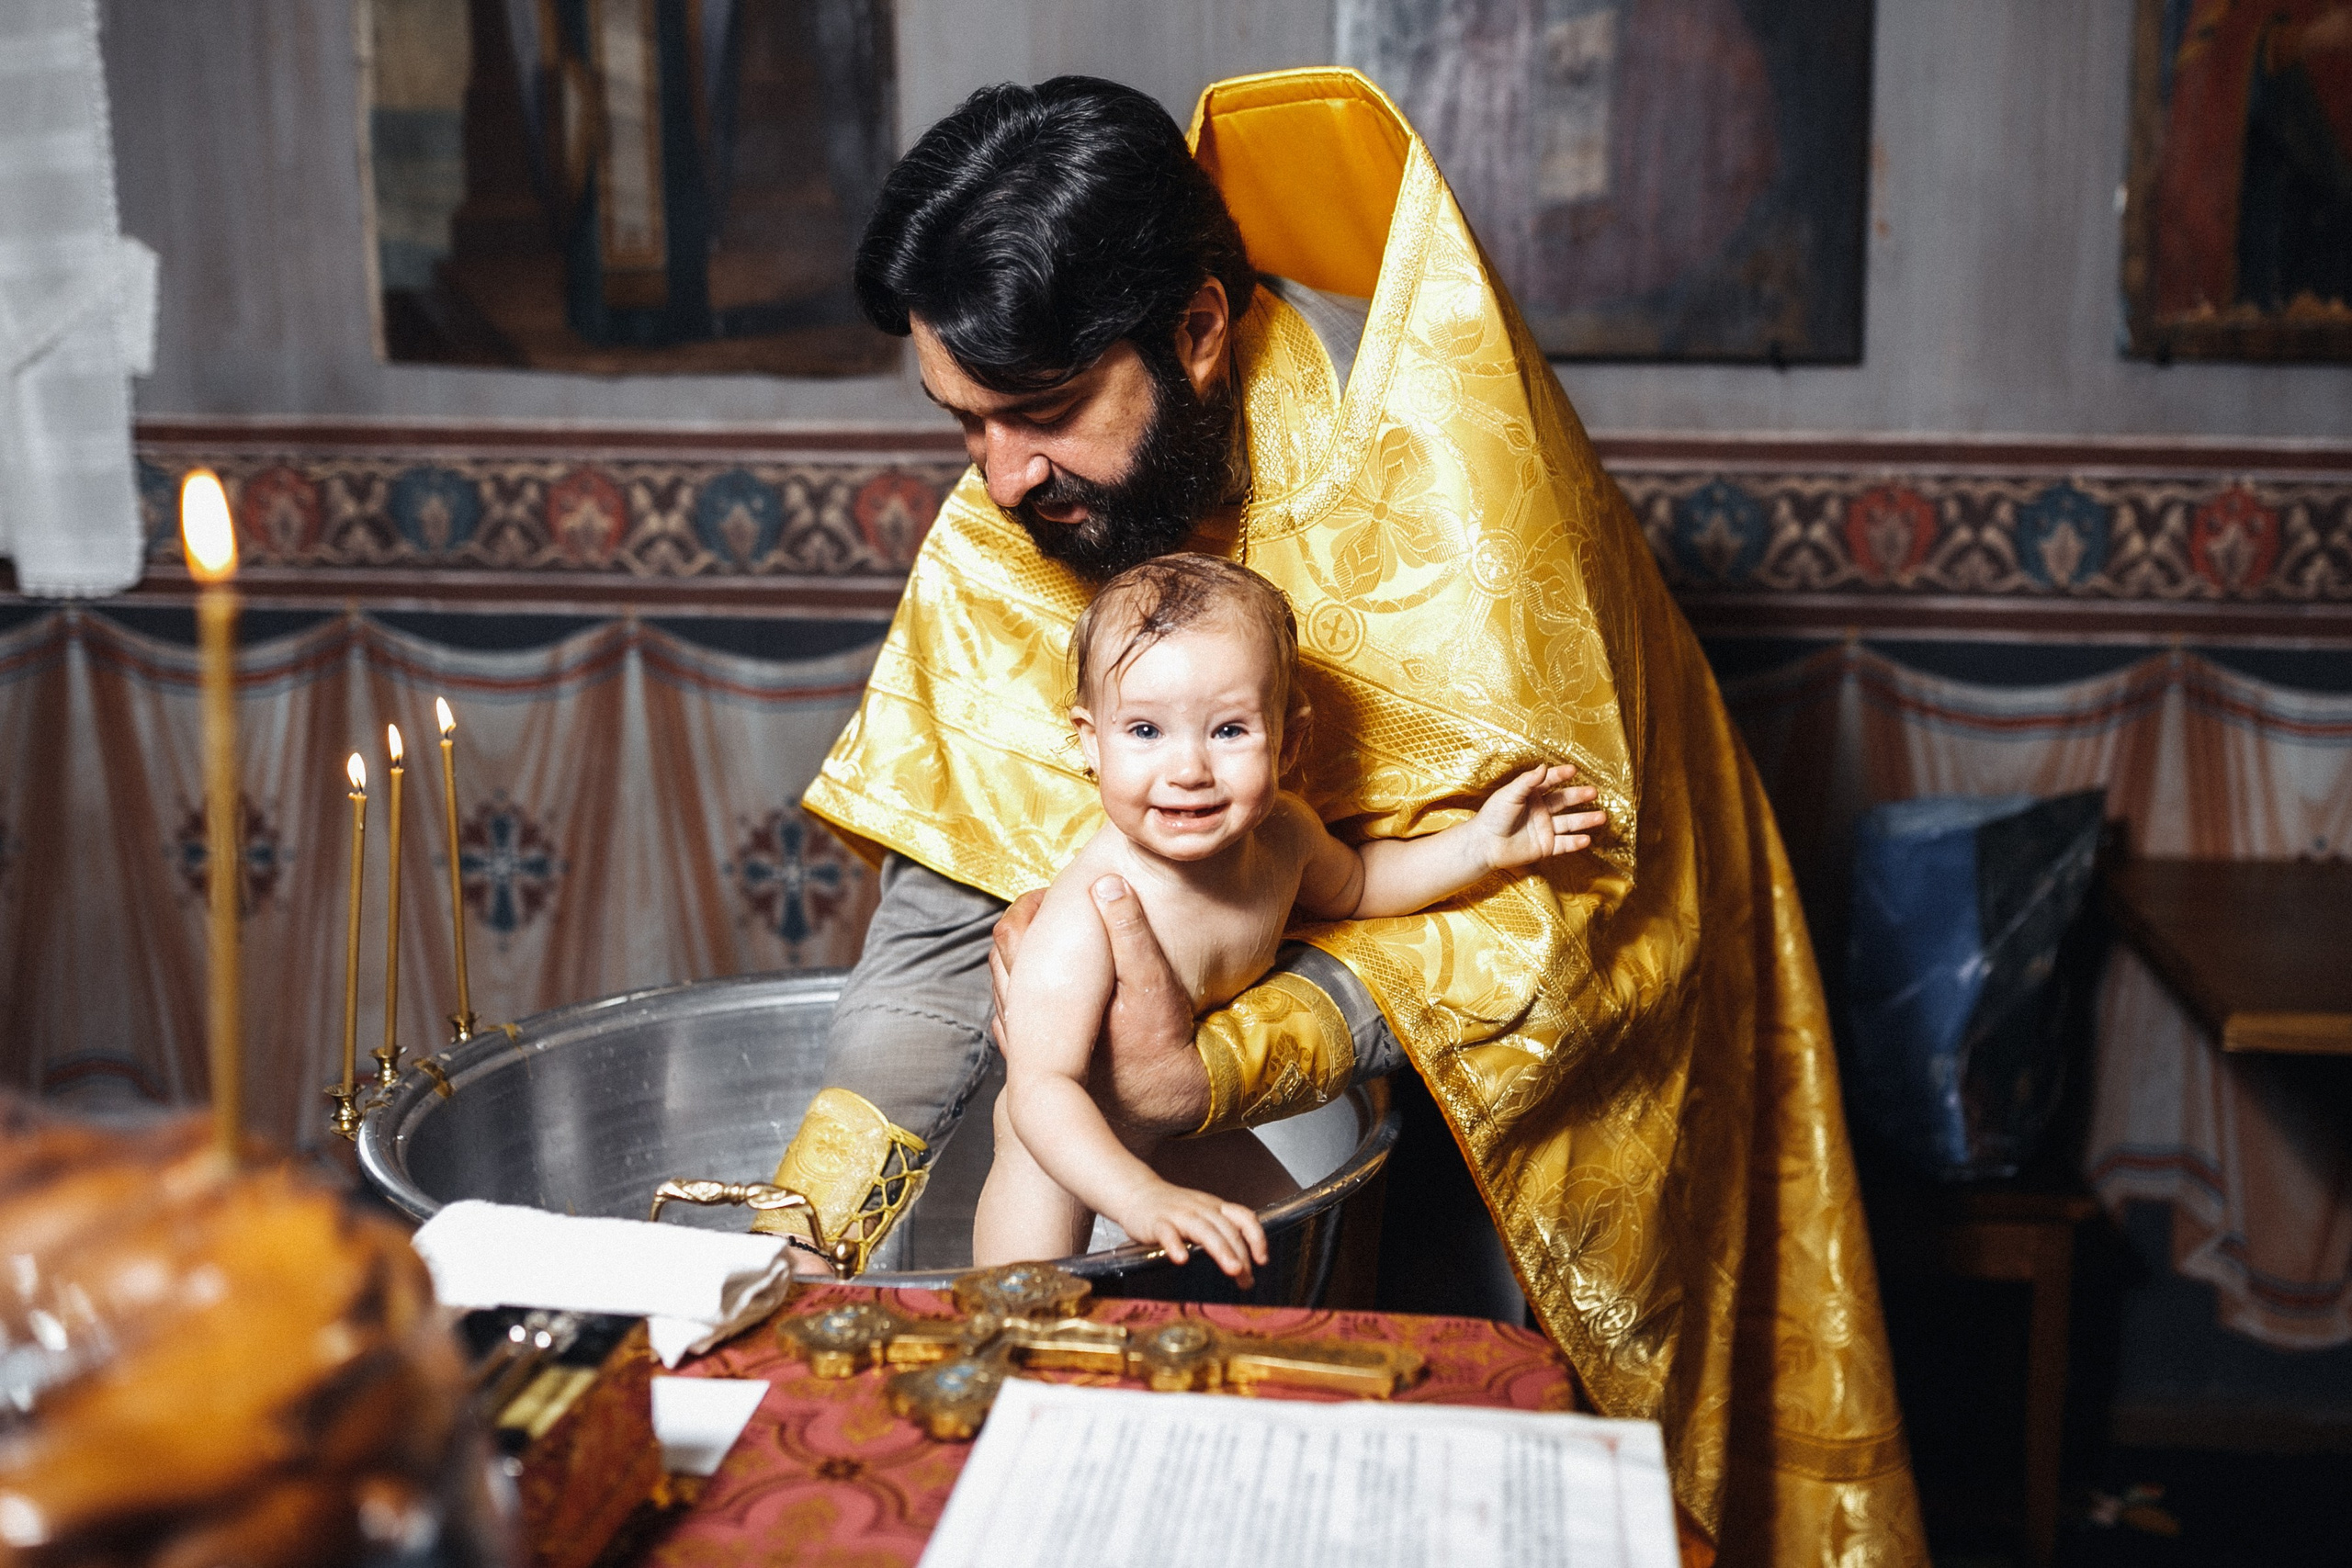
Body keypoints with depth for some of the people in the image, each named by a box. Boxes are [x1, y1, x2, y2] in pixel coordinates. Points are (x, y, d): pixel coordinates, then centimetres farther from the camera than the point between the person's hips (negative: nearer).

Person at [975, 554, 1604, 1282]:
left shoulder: (1280, 833, -17)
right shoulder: (1088, 916, -40)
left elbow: (1349, 885, 8)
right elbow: (1041, 1087, -42)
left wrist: (1480, 843, -4)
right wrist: (1144, 1199, -55)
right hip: (1070, 1144, -6)